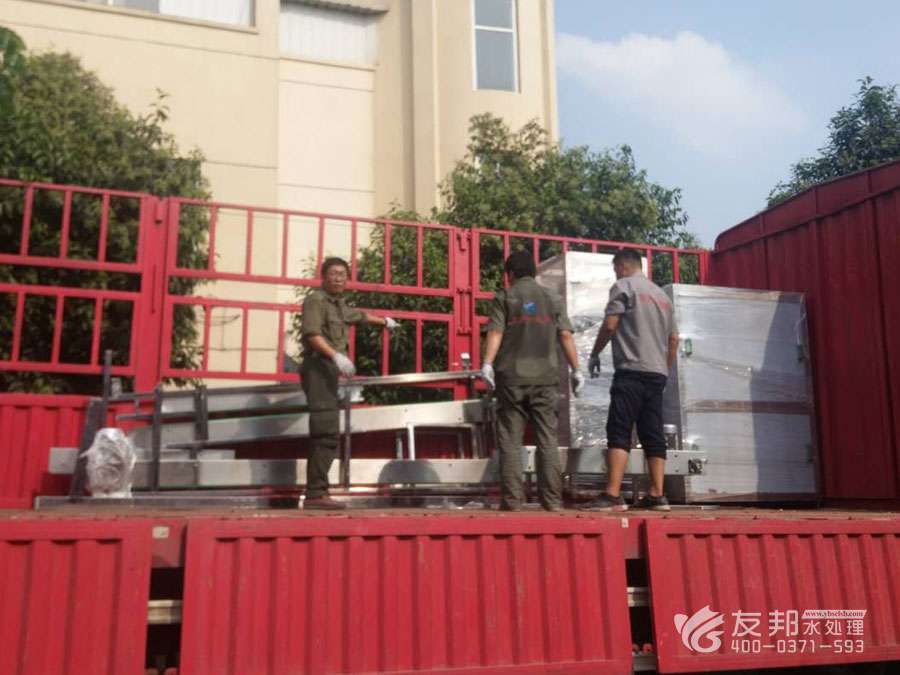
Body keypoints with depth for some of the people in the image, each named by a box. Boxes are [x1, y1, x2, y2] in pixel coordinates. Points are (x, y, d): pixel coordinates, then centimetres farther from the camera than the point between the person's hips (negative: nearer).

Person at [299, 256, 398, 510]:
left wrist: (383, 321, 61)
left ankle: (315, 493, 7)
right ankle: (316, 493, -22)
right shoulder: (316, 300, -5)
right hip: (318, 368, -10)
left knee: (327, 435, 6)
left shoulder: (338, 305, 24)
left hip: (329, 372, 10)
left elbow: (359, 315, 44)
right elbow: (311, 333, -20)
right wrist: (336, 355, -33)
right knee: (326, 434, -18)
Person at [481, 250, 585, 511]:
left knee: (510, 441, 2)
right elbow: (565, 336, 4)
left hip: (511, 377, -2)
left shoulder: (504, 297, 6)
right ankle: (552, 499, -1)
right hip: (545, 377, 2)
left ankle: (512, 499, -1)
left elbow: (495, 332, -8)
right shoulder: (552, 299, 12)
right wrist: (576, 370, 4)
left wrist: (487, 363, -15)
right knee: (547, 439, 3)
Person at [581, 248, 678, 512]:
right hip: (657, 374, 7)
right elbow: (674, 339, 21)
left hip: (631, 371, -7)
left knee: (619, 432, -11)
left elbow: (610, 325, -7)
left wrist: (594, 354, 5)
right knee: (653, 435, 7)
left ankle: (613, 495, -19)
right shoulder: (662, 294, 22)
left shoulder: (624, 286, 1)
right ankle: (657, 495, 5)